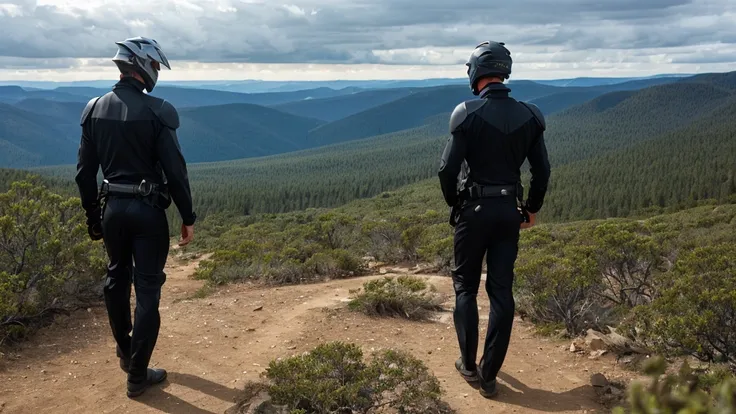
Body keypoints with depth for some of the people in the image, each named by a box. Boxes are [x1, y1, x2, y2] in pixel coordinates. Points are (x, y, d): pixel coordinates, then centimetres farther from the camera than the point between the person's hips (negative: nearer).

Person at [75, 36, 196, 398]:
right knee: (147, 289, 3)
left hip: (111, 207, 5)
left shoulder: (94, 108, 2)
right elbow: (175, 171, -15)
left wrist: (92, 214, 16)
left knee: (117, 279, 22)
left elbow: (84, 171, 5)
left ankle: (125, 353, 39)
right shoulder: (157, 111, -14)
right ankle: (137, 376, 9)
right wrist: (188, 218, -6)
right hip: (147, 210, -5)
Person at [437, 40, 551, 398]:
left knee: (465, 287, 13)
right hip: (509, 212, 3)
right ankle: (489, 375, 13)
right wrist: (532, 208, 19)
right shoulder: (529, 115, 1)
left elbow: (447, 169, -13)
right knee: (501, 291, 8)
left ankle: (469, 364, 18)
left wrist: (454, 203, 6)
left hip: (474, 210, -3)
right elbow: (542, 171, 5)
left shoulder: (468, 113, -12)